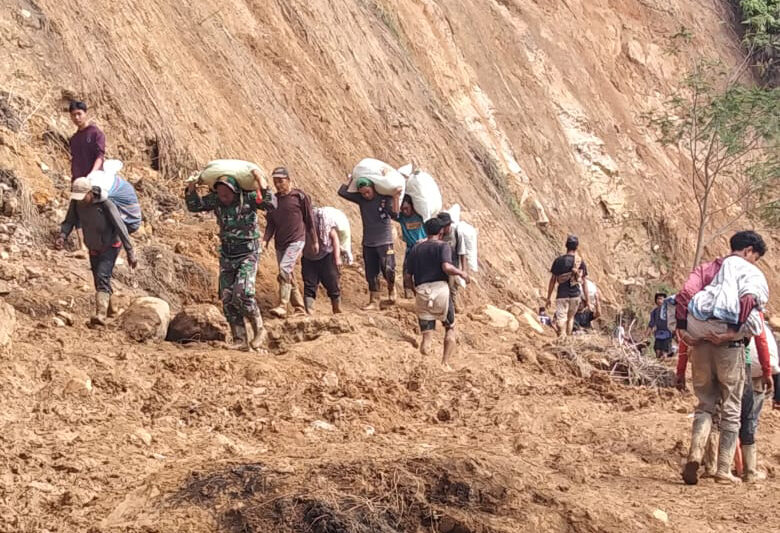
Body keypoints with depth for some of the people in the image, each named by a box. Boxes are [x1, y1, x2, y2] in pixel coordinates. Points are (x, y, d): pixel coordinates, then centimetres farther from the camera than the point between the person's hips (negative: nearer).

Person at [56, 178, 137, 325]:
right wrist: (62, 237, -32)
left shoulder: (105, 204, -30)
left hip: (110, 247, -6)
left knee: (102, 278, -24)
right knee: (98, 280, 19)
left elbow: (121, 228, -28)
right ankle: (109, 309, 42)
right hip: (93, 248, 6)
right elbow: (69, 222, -10)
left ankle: (100, 315, -37)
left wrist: (130, 253, -29)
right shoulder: (76, 202, -15)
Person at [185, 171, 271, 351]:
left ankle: (259, 331, -2)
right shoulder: (215, 200, 0)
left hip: (248, 255, -6)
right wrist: (191, 188, -9)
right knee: (227, 299, 1)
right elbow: (194, 206, 5)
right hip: (227, 256, 6)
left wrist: (261, 182, -32)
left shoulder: (248, 198, -13)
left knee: (242, 294, -21)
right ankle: (240, 340, 6)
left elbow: (269, 204, -26)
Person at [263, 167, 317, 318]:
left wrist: (314, 241, 4)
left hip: (296, 241, -6)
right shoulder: (273, 199, 10)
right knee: (289, 277, 9)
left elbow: (309, 220, 2)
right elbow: (271, 223, 12)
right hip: (280, 243, 6)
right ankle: (300, 308, 19)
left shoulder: (300, 196, -4)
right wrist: (265, 240, -4)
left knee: (284, 269, -24)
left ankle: (282, 307, -29)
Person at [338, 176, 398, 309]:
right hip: (368, 243, 3)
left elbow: (394, 214, -16)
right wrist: (351, 178, 3)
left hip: (385, 242, -3)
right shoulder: (360, 199, 4)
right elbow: (342, 192, -2)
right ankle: (374, 302, 9)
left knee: (388, 270, -9)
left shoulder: (385, 198, -5)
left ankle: (391, 288, 21)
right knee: (371, 275, 4)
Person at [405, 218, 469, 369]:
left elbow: (409, 275, 13)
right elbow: (447, 267, -17)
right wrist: (461, 273, 1)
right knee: (450, 328, 15)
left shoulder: (415, 249, 15)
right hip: (441, 290, -3)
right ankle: (445, 363, 5)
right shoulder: (443, 246, 1)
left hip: (422, 293, 3)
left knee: (426, 336, 6)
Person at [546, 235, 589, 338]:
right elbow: (584, 282, 2)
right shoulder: (581, 262, -1)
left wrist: (549, 297, 5)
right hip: (575, 295, 3)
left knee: (561, 319, -5)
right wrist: (587, 299, 9)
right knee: (571, 317, 21)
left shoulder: (559, 261, -6)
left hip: (562, 295, -3)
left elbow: (552, 280, -3)